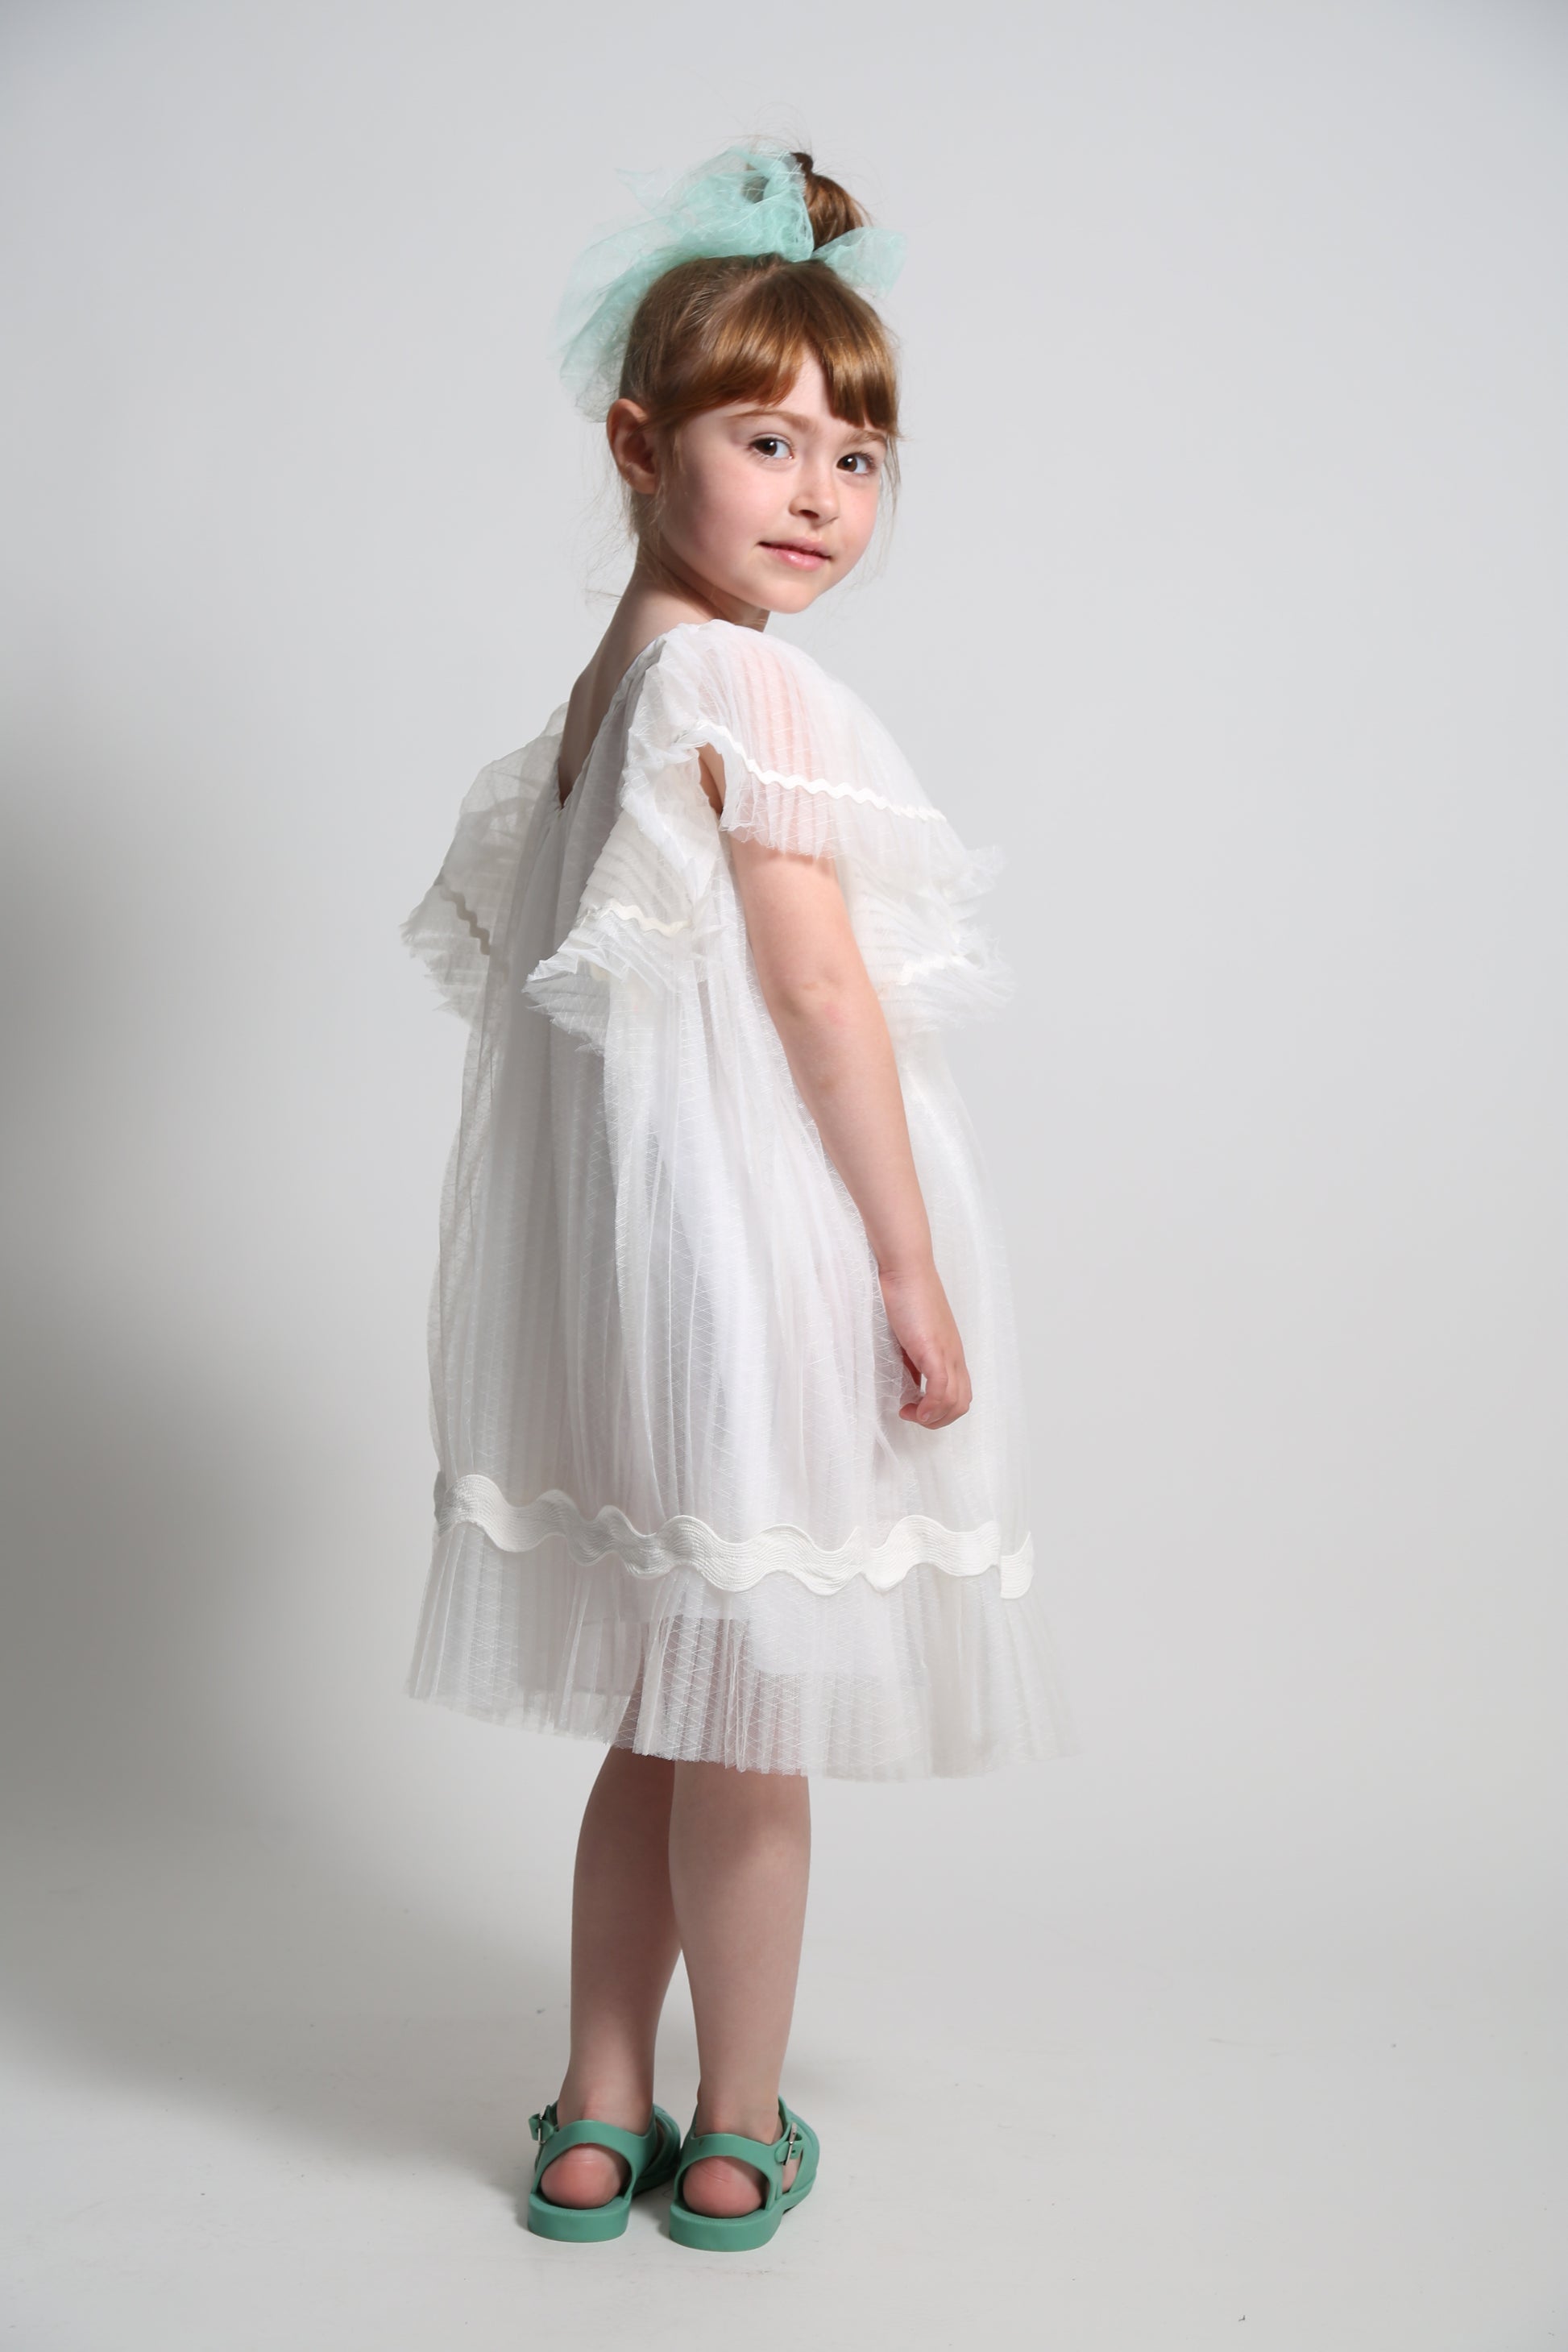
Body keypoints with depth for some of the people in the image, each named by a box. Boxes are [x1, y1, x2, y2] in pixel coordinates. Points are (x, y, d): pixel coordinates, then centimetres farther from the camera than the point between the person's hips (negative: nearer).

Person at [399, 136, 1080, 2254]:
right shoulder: (753, 687, -14)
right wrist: (916, 1269, -13)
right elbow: (822, 992, -17)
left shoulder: (607, 685, 13)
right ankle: (735, 2142, 26)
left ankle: (597, 2121, 32)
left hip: (634, 1255, 9)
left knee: (664, 1716, 19)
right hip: (767, 1249, -9)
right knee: (749, 1726, 7)